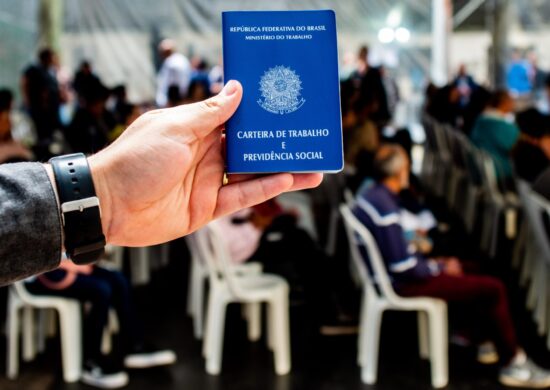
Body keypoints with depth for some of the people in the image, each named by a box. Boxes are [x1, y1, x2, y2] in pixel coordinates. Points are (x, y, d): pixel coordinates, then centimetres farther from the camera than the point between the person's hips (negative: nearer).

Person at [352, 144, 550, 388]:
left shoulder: (368, 195, 1)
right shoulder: (386, 210, -28)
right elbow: (404, 268, -27)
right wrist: (441, 267, -11)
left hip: (385, 271, 11)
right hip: (402, 284, -10)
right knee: (493, 289, -8)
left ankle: (488, 341, 31)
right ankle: (512, 364, 8)